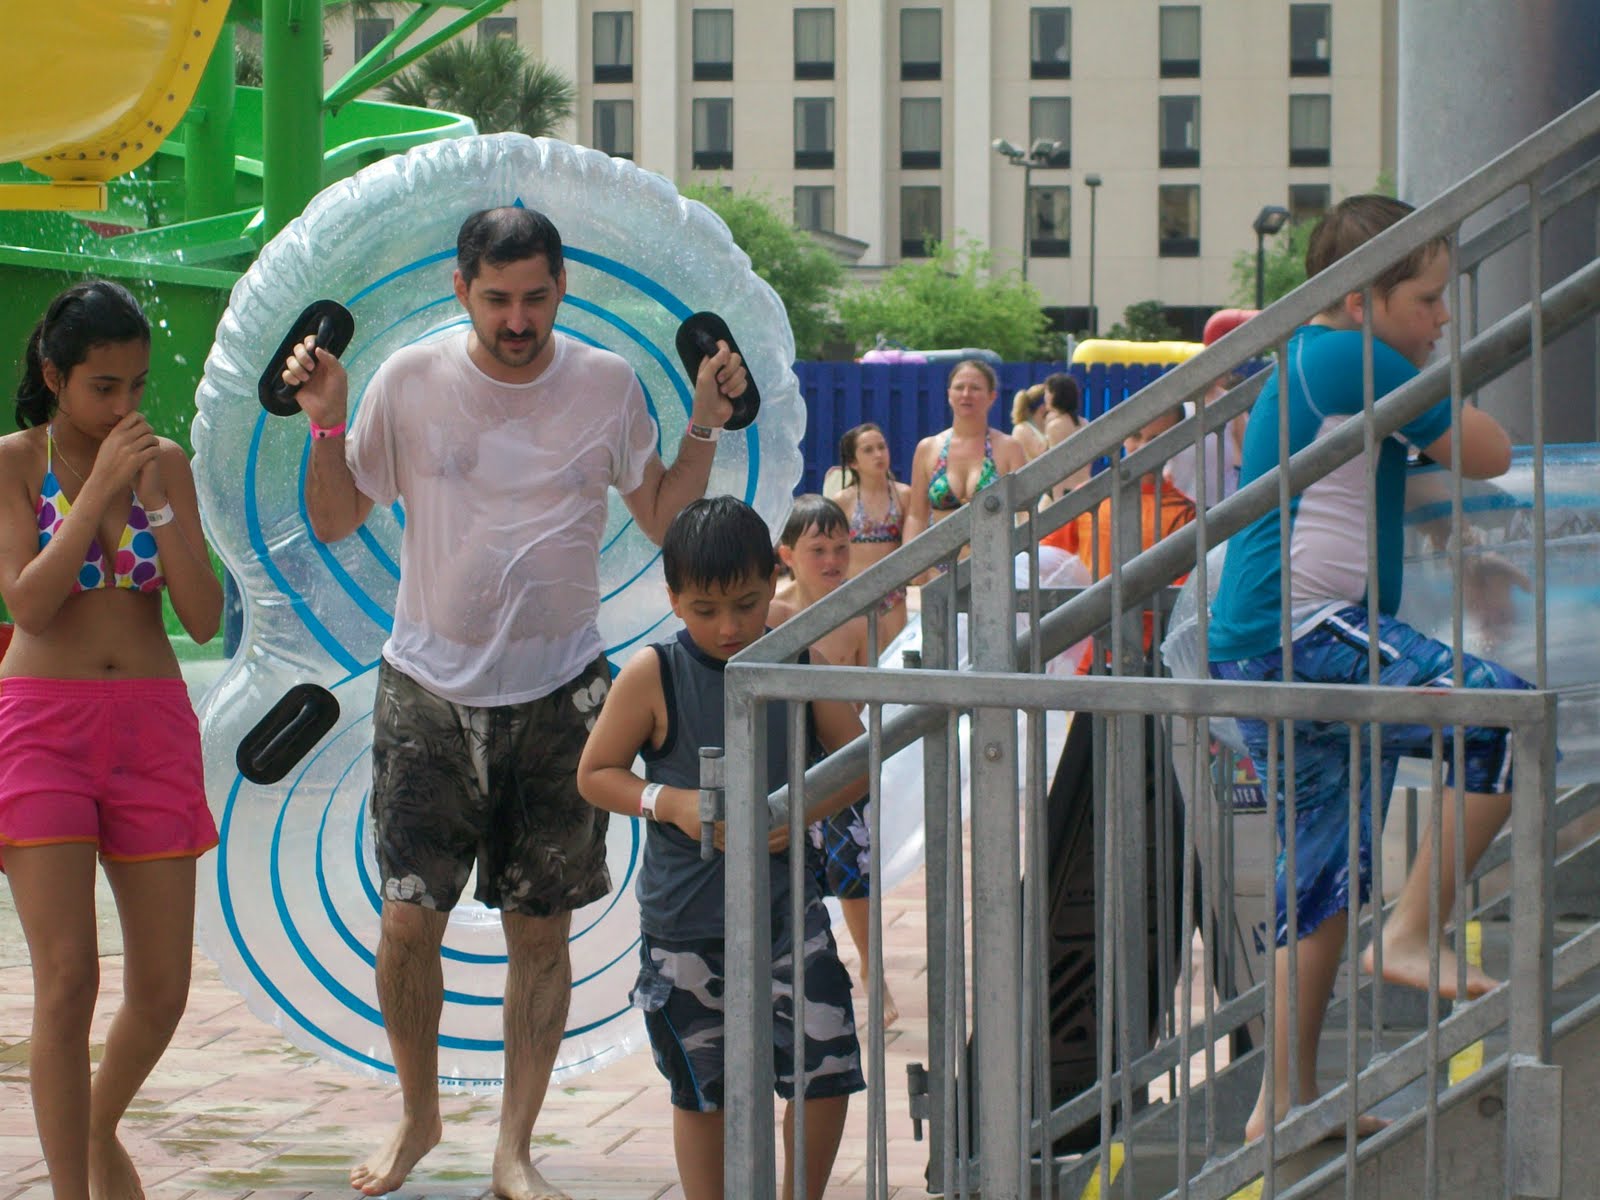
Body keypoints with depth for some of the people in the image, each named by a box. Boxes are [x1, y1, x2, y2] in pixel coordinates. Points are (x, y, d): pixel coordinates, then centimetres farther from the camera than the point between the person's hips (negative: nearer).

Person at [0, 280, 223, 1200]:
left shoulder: (166, 462, 6)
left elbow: (204, 616, -1)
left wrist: (155, 498, -12)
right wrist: (101, 486, -17)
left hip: (153, 726, 3)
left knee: (163, 990, 5)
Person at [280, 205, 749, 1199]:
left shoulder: (606, 385, 0)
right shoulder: (412, 383, -2)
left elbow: (663, 518, 6)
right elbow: (336, 521, 6)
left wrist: (707, 423, -5)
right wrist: (327, 423, -9)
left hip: (558, 694, 0)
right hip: (430, 689, 0)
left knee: (540, 927, 4)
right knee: (409, 917, -3)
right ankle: (418, 1114, 22)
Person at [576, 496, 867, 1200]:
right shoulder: (652, 677, -7)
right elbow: (594, 774, 0)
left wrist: (805, 811, -12)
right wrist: (670, 802, -17)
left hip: (788, 907, 2)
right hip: (685, 922, -2)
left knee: (827, 1069, -4)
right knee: (702, 1088, 10)